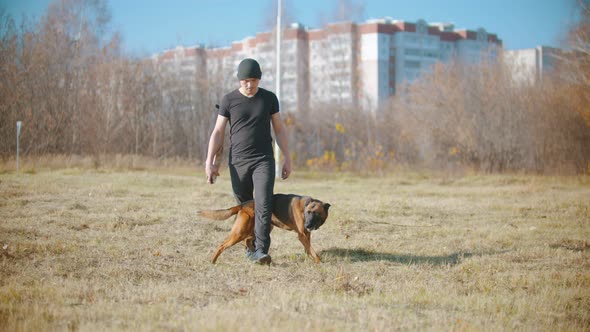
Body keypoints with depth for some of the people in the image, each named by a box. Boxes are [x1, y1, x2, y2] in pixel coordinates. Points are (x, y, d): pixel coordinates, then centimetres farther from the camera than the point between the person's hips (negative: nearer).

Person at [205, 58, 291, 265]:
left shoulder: (269, 98, 4)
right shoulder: (229, 100, 0)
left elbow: (279, 129, 9)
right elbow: (218, 132, 1)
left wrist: (287, 159, 7)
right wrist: (210, 162, -5)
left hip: (263, 160, 0)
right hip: (238, 162, 1)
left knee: (263, 204, -15)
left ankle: (261, 251, -17)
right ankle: (250, 243, 28)